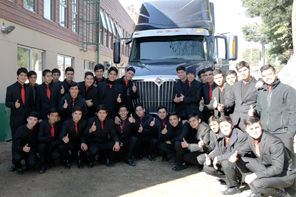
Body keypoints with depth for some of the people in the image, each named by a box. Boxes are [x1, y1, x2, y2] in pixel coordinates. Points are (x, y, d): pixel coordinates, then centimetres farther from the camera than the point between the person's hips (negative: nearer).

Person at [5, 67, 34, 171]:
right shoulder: (11, 88, 1)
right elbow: (7, 103, -2)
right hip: (16, 119, -2)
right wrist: (14, 104, -23)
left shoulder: (29, 88, 9)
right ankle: (15, 162, 19)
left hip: (28, 118, 2)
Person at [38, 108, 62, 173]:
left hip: (53, 146, 0)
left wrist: (52, 144, -23)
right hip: (44, 144, 0)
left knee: (56, 155, -30)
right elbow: (39, 138, -19)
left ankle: (49, 159, 10)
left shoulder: (59, 124, -7)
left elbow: (60, 139, -6)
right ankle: (43, 165, -10)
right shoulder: (43, 124, -11)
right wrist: (51, 138, -38)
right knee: (41, 145, -34)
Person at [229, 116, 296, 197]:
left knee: (258, 184, -33)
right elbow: (240, 150, 6)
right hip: (266, 167, 7)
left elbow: (278, 168, -29)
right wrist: (234, 155, -20)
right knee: (239, 160, -8)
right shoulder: (251, 139, -7)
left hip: (285, 174, -7)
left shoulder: (274, 142, -28)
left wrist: (255, 175, -32)